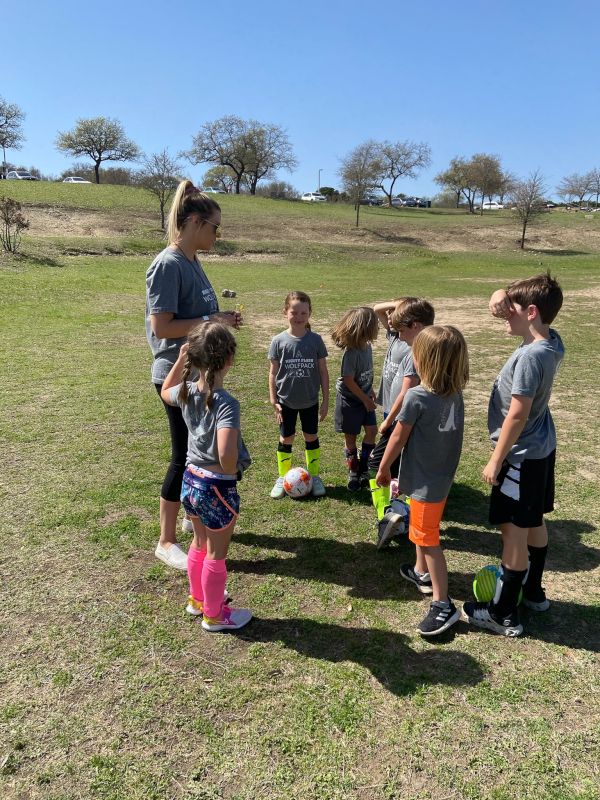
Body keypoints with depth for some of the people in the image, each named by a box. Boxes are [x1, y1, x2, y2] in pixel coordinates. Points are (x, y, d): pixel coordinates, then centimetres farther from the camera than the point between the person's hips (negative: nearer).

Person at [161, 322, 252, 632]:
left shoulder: (187, 392, -6)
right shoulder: (226, 403, -27)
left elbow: (166, 392, 20)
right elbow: (226, 456, -37)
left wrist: (180, 359, 11)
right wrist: (233, 471, -15)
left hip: (191, 480, 7)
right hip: (218, 488, -7)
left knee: (200, 544, 27)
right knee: (216, 554, 13)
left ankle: (197, 599, 47)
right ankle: (214, 615, 33)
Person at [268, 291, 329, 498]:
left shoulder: (315, 340, -6)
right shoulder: (279, 341, -8)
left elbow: (323, 371, -1)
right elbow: (273, 373, -2)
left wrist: (325, 400, -1)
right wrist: (274, 401, -5)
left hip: (310, 401, 1)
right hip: (286, 401, 0)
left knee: (311, 437, 12)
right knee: (286, 439, 10)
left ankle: (314, 477, 27)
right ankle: (282, 478, 24)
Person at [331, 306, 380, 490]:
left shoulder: (367, 346, -2)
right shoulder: (351, 353, -26)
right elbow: (349, 381, -23)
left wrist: (371, 391, 15)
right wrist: (366, 399, -16)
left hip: (364, 397, 7)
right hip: (350, 399, -7)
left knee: (372, 430, 5)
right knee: (351, 436, 7)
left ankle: (363, 467, 21)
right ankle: (353, 472, 24)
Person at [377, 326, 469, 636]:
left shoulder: (417, 396, -24)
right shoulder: (455, 394, -3)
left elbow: (398, 438, -15)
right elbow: (449, 435, 8)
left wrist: (383, 468, 1)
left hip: (425, 482, -8)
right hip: (442, 475, 8)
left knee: (428, 539, 2)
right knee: (420, 528, 26)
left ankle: (443, 604, 9)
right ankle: (422, 573, 45)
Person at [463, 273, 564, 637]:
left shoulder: (531, 356, -26)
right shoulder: (553, 341, 1)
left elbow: (517, 415, -24)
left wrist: (496, 461, -16)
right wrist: (503, 298, -9)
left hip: (522, 456, -9)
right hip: (541, 448, 9)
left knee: (514, 531, 1)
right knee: (534, 523, 21)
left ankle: (504, 614, 14)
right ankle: (534, 591, 40)